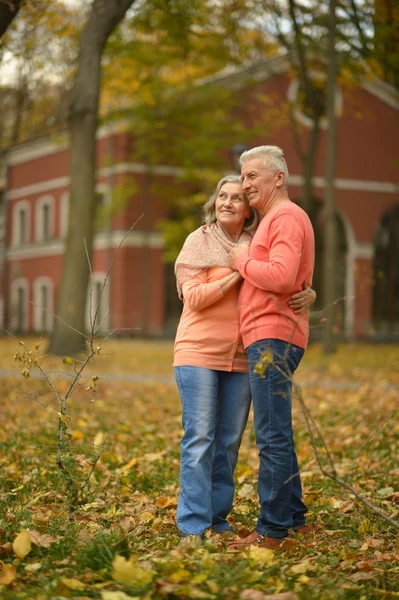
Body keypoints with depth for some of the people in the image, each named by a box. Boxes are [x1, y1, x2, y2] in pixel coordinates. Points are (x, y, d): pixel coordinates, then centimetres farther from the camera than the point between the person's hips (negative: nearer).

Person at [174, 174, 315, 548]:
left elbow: (286, 286, 13)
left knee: (229, 441, 7)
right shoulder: (200, 240, 0)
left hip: (241, 358, 4)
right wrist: (236, 274, -16)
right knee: (199, 438, -7)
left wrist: (308, 295, -10)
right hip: (199, 352, -4)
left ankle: (218, 518, 16)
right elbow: (193, 297, -8)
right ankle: (193, 525, -5)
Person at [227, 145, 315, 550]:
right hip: (266, 338, 11)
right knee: (276, 436, 15)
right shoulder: (273, 220, 24)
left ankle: (272, 529, -8)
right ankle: (293, 517, 23)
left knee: (272, 437, -10)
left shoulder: (286, 217, -8)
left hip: (273, 338, -11)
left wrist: (242, 262, -8)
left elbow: (281, 277, -22)